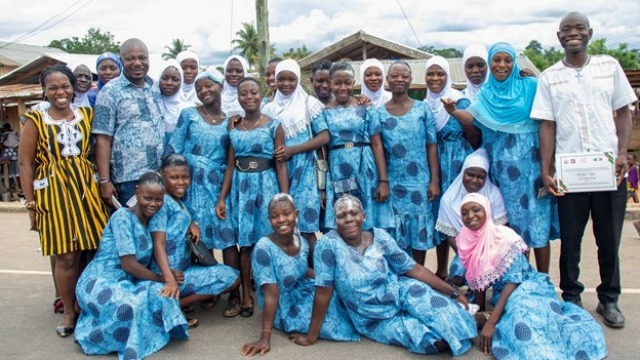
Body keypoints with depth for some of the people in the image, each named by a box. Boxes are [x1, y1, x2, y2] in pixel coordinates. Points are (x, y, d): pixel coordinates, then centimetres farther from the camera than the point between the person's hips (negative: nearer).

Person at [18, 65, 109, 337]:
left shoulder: (87, 115, 10)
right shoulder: (35, 120, 2)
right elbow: (25, 163, 1)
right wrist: (31, 203, -3)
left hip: (87, 188, 2)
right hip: (54, 191, -2)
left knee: (97, 250, 3)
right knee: (66, 256, -1)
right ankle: (69, 312, 17)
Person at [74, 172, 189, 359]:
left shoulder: (151, 221, 11)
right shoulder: (123, 216, -13)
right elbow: (129, 265, -17)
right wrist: (162, 278, -9)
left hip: (126, 284, 7)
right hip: (99, 283, -7)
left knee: (161, 293, -22)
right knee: (135, 305, -36)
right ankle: (92, 334, -6)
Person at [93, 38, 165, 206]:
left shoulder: (155, 89, 11)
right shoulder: (111, 91, -5)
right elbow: (103, 139, -8)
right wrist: (104, 181, -13)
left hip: (159, 175, 5)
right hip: (128, 178, -5)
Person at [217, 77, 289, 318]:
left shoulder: (273, 125, -1)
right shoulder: (234, 126, 9)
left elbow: (281, 165, -4)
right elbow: (231, 164, 10)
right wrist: (222, 198, 5)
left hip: (266, 185, -3)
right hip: (240, 187, 3)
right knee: (245, 242, 7)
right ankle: (246, 296, 17)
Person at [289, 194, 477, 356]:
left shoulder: (380, 237, -11)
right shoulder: (328, 244, -21)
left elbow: (413, 268, -5)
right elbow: (323, 291, -17)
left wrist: (453, 292, -6)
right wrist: (311, 337, -13)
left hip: (401, 292, 3)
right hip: (376, 321, -2)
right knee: (439, 341, -19)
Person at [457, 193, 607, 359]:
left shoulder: (505, 237, -19)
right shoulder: (465, 242, -3)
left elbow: (513, 281, -23)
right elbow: (477, 281, 7)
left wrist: (491, 322, -29)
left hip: (529, 288, -4)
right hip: (502, 295, 4)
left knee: (522, 309, -36)